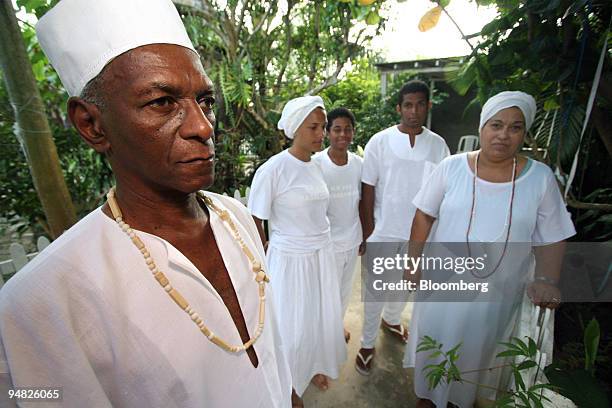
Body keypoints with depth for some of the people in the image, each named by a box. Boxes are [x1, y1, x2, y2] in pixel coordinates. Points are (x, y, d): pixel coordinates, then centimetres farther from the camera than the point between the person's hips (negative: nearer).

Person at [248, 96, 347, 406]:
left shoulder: (315, 166, 0)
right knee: (292, 328, 13)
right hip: (290, 260, -6)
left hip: (322, 256, 6)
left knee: (320, 318, 22)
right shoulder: (271, 170, -19)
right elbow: (254, 222, -12)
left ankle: (312, 367, 53)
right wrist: (264, 264, -4)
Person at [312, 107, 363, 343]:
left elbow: (361, 202, 7)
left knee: (346, 288, 24)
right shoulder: (315, 163, -16)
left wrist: (365, 236, 11)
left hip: (352, 239, 5)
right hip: (328, 242, -5)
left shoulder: (359, 163, -2)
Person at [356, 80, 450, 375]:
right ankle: (367, 343, 31)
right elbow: (367, 191, -9)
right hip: (382, 232, -3)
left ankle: (391, 320, 52)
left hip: (418, 232, 4)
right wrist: (367, 234, -9)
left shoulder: (438, 146, -2)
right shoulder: (379, 142, -10)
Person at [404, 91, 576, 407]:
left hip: (497, 292, 1)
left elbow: (551, 239, -1)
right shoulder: (451, 167, -11)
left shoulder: (541, 177, -8)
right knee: (434, 343, 19)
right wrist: (412, 261, -5)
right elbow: (424, 215, -4)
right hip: (442, 281, 0)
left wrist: (547, 279, -16)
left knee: (476, 352, 23)